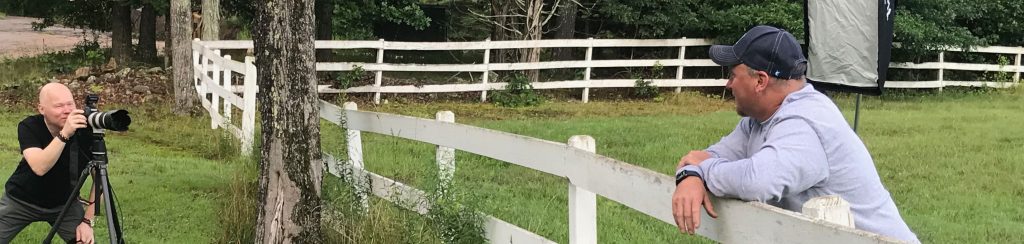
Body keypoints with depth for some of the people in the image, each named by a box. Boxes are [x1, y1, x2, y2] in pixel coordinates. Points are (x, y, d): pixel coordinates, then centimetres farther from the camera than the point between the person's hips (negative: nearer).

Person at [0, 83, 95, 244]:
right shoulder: (29, 127, -20)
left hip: (64, 204, 1)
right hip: (21, 201, 0)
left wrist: (87, 220, -16)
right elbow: (40, 168, -37)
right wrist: (64, 134, -47)